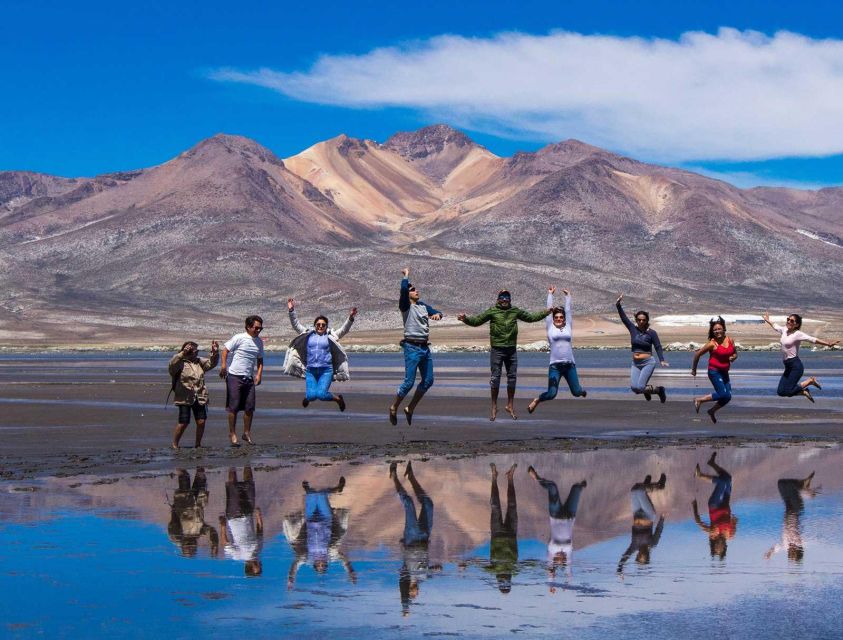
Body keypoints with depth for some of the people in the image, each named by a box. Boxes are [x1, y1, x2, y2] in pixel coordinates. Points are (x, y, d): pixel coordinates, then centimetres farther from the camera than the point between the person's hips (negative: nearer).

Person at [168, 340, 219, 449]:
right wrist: (182, 354, -36)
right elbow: (172, 364, -25)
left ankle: (198, 444, 18)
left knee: (201, 422, 2)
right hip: (185, 398, -6)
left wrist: (215, 353, 2)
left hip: (200, 398, 6)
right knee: (183, 423, -6)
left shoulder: (199, 362, 15)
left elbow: (211, 363, 20)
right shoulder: (180, 362, -6)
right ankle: (174, 445, 9)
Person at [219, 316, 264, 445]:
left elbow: (260, 360, 18)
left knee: (249, 407, 4)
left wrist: (259, 374, 5)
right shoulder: (239, 338, -8)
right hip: (235, 376, -5)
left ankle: (247, 433, 17)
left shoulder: (259, 342, 11)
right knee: (234, 407, -3)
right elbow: (225, 349, -7)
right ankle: (232, 434, 4)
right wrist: (224, 365, -16)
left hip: (249, 378, 6)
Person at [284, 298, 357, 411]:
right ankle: (308, 397, 27)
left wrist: (350, 318, -19)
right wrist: (291, 311, -3)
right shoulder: (308, 334, 11)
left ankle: (338, 399, 13)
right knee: (312, 395, -13)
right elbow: (296, 325, 9)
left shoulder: (330, 336, 7)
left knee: (321, 395, -18)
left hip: (326, 370, -2)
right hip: (310, 370, 2)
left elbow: (344, 329, -3)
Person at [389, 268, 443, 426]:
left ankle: (410, 408, 21)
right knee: (409, 382, -8)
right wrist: (406, 275, -4)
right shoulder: (406, 306, -4)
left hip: (425, 348, 7)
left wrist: (437, 314, -6)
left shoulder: (423, 306, 16)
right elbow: (403, 289, -21)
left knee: (428, 381, 9)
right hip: (412, 348, -7)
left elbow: (437, 312, 18)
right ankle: (394, 407, 10)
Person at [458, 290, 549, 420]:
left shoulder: (515, 311, 7)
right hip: (497, 350, -3)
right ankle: (494, 407, 9)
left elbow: (531, 317, 19)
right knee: (495, 378, 0)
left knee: (512, 378, 8)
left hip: (512, 350, 3)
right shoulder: (492, 311, -3)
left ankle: (510, 406, 21)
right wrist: (465, 319, -22)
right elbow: (476, 320, -4)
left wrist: (547, 311, 14)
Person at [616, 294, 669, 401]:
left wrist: (662, 360, -16)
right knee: (634, 387, -13)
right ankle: (647, 390, 23)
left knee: (640, 387, -17)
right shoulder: (633, 329, 4)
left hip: (648, 363, -4)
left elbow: (658, 347, -5)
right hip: (635, 364, 4)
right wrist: (618, 305, -14)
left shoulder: (651, 333, -5)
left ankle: (659, 390, 12)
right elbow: (623, 318, -2)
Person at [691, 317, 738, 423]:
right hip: (714, 371, -6)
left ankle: (712, 411, 25)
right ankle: (699, 400, -1)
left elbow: (735, 354, 17)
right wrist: (694, 369, -1)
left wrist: (733, 358, -7)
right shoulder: (712, 344, -14)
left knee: (727, 397, 4)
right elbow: (698, 354, -8)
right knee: (723, 394, -16)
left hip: (724, 372, 7)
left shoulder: (730, 341, 2)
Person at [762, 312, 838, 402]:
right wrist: (768, 321, 45)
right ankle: (804, 391, 22)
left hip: (796, 365, -7)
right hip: (788, 366, 7)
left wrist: (828, 344, -29)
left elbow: (813, 339, -19)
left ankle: (810, 381, 10)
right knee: (780, 392, 3)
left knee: (788, 392, -10)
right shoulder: (784, 330, 8)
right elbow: (775, 327, 30)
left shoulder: (797, 334, -11)